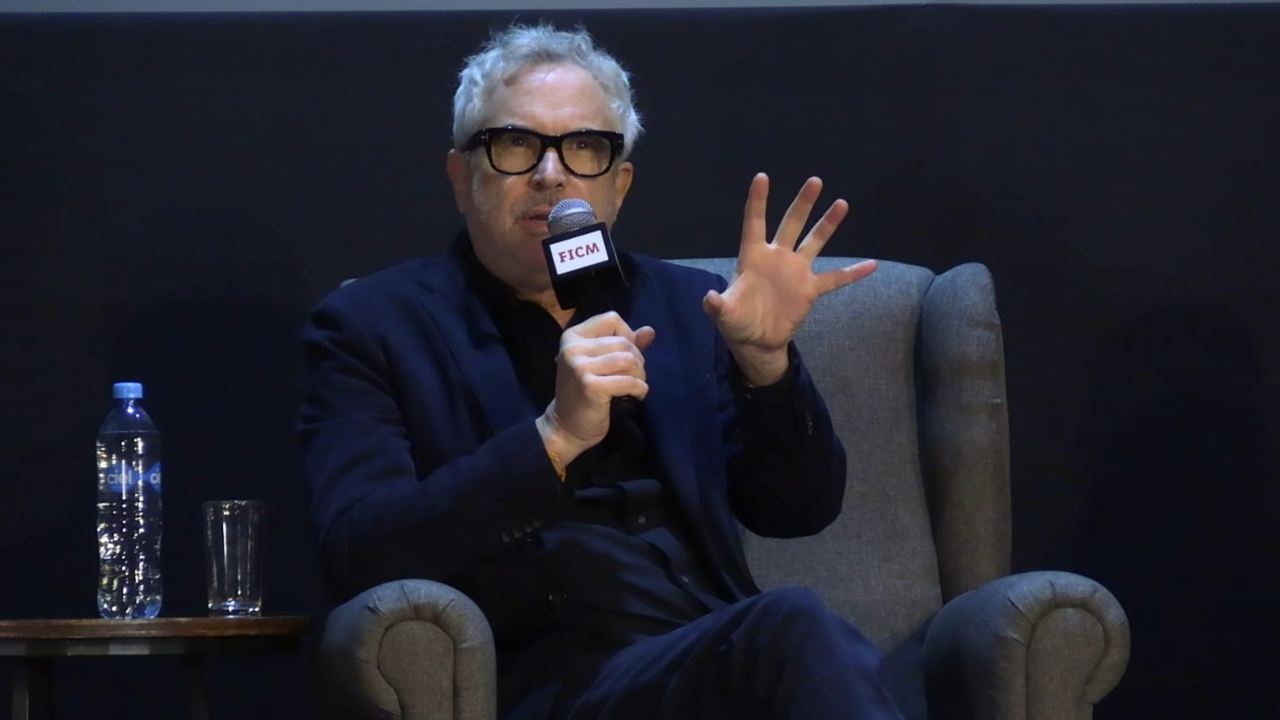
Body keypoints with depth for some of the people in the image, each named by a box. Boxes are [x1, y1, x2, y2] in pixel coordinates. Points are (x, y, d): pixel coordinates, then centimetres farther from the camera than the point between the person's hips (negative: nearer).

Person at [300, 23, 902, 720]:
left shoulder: (682, 306, 19)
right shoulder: (374, 325, 7)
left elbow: (797, 509, 14)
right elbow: (357, 554, -8)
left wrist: (764, 359, -5)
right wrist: (553, 440, -19)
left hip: (722, 658, 4)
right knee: (794, 629, -33)